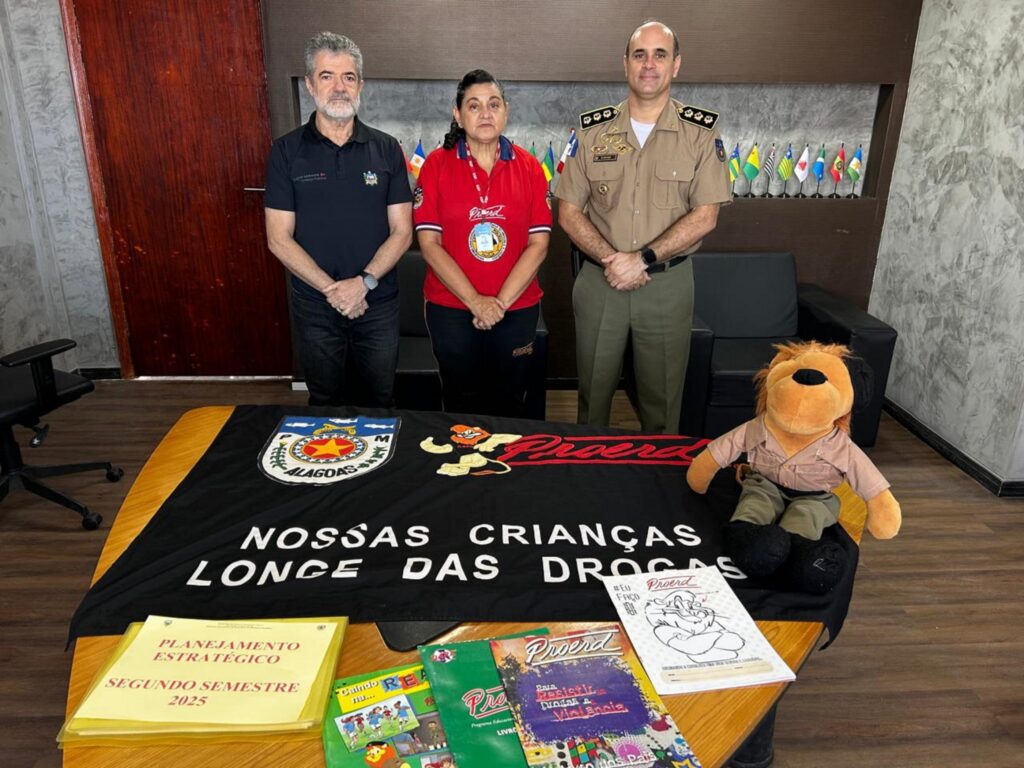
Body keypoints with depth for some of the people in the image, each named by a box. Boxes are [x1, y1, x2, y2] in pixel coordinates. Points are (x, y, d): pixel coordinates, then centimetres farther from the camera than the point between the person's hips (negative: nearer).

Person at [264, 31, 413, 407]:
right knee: (326, 405, 17)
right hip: (315, 307, 0)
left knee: (380, 403, 15)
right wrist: (332, 290, -15)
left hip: (378, 305, 1)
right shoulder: (287, 151, -2)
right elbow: (279, 239, -6)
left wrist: (364, 282, -17)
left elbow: (401, 231, -3)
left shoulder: (385, 149, 0)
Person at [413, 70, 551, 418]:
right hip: (451, 308, -1)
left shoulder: (527, 167, 3)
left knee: (509, 404, 12)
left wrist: (500, 301, -12)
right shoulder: (437, 164, -1)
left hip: (517, 308, 1)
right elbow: (429, 243, -7)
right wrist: (476, 301, -14)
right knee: (461, 405, 11)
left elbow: (538, 243, -3)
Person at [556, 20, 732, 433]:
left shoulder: (701, 132, -1)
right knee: (593, 392, 13)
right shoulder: (592, 130, 3)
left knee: (661, 398, 10)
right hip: (598, 281, 1)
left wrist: (643, 258, -17)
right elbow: (568, 212, 1)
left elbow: (704, 216, -7)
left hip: (669, 285, -1)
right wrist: (611, 258, -14)